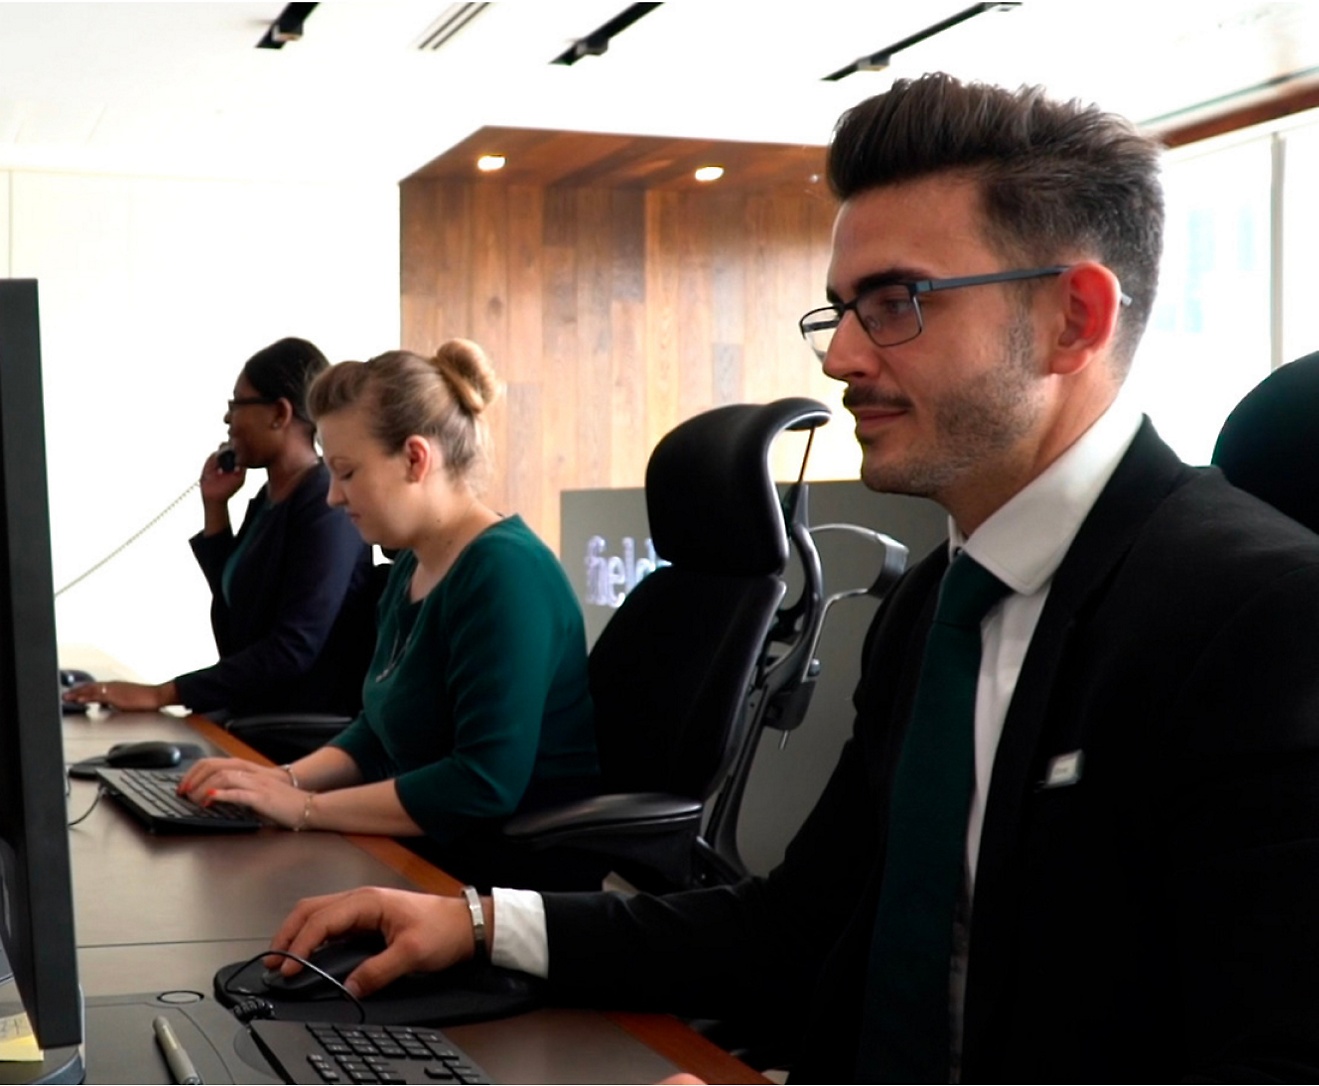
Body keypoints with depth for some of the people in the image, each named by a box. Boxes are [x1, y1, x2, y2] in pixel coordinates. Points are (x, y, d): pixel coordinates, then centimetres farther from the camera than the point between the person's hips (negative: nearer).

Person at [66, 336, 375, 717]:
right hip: (256, 715, 8)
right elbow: (237, 596, 22)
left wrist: (162, 694, -26)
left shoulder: (327, 507, -16)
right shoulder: (269, 498, 12)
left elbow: (292, 650, -24)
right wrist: (214, 507, 11)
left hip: (310, 731, -8)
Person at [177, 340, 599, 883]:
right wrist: (288, 778, 0)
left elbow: (484, 784, -26)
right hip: (427, 858, 8)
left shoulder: (504, 571, -19)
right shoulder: (411, 567, 9)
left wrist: (305, 808, -20)